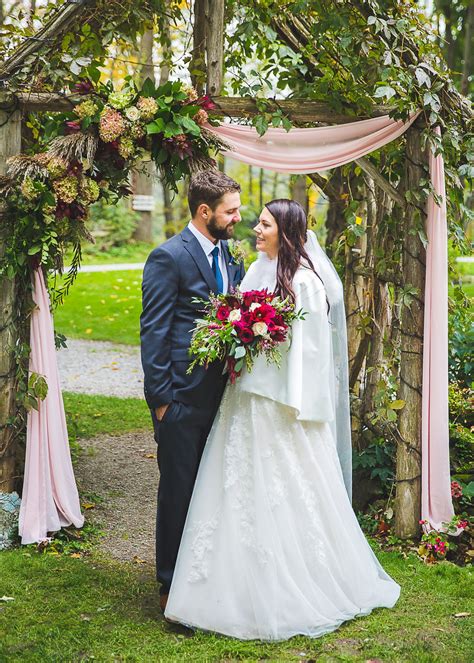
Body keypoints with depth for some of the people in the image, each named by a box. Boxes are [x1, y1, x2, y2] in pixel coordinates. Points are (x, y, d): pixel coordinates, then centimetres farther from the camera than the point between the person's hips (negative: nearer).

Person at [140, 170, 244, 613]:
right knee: (179, 490, 3)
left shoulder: (229, 257, 11)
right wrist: (161, 398, -15)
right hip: (182, 397, -7)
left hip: (219, 394, 7)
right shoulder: (168, 257, -12)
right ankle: (171, 586, 16)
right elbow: (153, 333, -13)